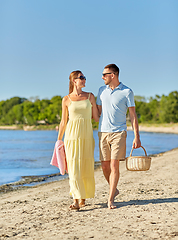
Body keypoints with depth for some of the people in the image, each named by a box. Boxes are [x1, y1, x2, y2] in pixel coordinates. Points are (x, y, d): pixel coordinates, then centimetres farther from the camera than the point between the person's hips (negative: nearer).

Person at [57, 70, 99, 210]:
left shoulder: (90, 96, 8)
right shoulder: (66, 100, 3)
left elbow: (96, 117, 9)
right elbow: (63, 122, 8)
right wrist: (59, 140, 9)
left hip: (87, 136, 2)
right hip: (72, 136, -2)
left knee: (86, 168, 5)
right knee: (74, 168, -8)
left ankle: (83, 198, 19)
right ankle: (76, 200, -9)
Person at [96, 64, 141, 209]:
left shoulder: (127, 92, -1)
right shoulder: (102, 90, 11)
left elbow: (133, 115, 0)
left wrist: (137, 136, -4)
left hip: (119, 133, -4)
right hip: (103, 132, 4)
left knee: (114, 166, -9)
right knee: (105, 166, 5)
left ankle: (110, 200, -2)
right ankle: (114, 189, 30)